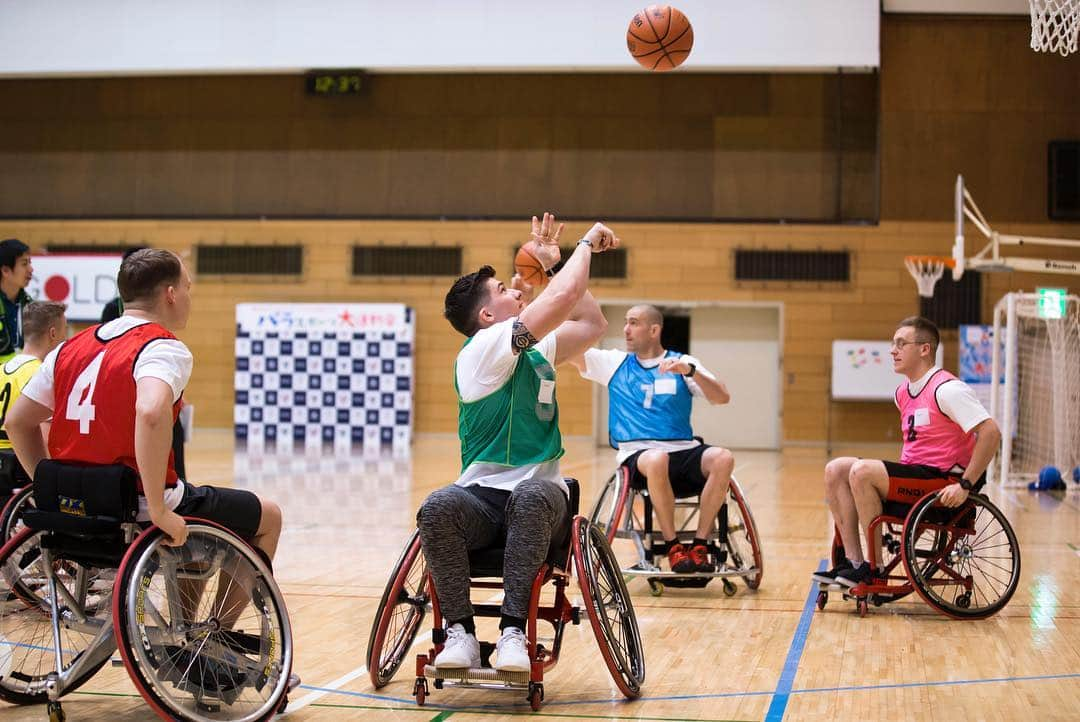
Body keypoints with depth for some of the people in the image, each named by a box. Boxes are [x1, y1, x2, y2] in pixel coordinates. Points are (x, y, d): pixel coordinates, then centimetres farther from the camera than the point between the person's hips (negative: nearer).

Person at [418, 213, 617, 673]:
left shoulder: (537, 353, 15)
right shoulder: (483, 350, -6)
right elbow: (564, 297, -15)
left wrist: (553, 264, 18)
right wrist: (586, 243, -1)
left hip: (540, 496, 4)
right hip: (482, 498, -4)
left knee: (532, 495, -36)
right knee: (436, 509, -38)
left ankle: (513, 630, -39)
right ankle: (460, 633, -33)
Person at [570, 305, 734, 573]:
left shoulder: (682, 363, 11)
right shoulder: (614, 362, 14)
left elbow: (723, 397, 0)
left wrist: (690, 371, -16)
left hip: (683, 451, 2)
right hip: (637, 454, -1)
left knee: (723, 458, -30)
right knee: (657, 460, -38)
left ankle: (700, 544, -21)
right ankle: (673, 546, -23)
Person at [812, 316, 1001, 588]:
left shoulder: (946, 389, -14)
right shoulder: (902, 394, 14)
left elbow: (991, 433, -21)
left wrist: (965, 485, -23)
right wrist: (902, 472, 16)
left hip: (943, 482, -9)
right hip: (912, 473, 9)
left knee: (862, 471, -26)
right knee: (836, 469, -3)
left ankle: (874, 568, -16)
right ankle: (853, 561, -6)